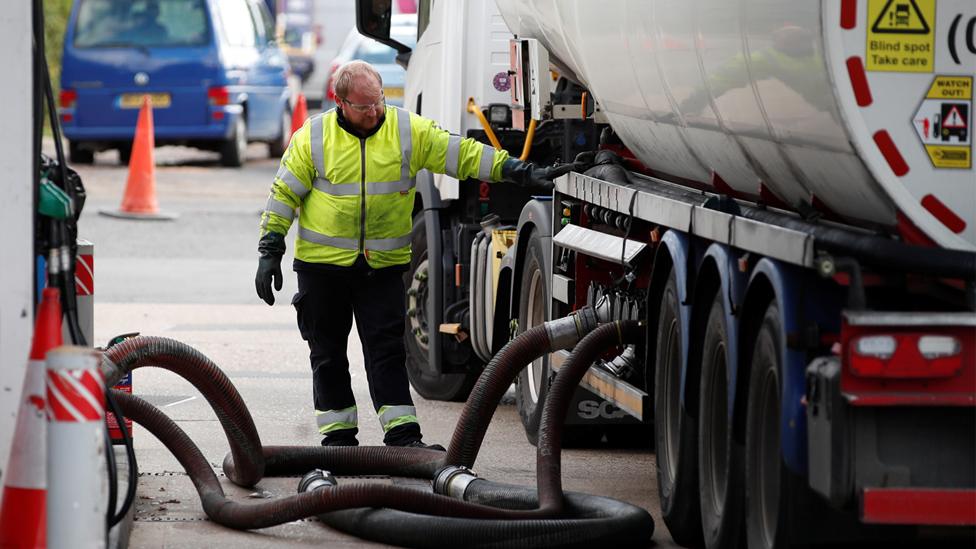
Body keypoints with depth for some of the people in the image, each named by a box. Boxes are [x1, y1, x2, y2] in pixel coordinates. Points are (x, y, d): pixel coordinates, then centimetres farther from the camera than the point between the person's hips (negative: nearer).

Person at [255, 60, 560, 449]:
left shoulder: (409, 131, -1)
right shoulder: (313, 137, -4)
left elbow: (464, 154, -1)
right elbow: (284, 194, 2)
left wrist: (519, 171, -9)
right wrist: (270, 250, -2)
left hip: (383, 266, 0)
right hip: (323, 262, 0)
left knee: (387, 350, -3)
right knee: (328, 353, 6)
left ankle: (402, 436, -4)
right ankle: (338, 435, 15)